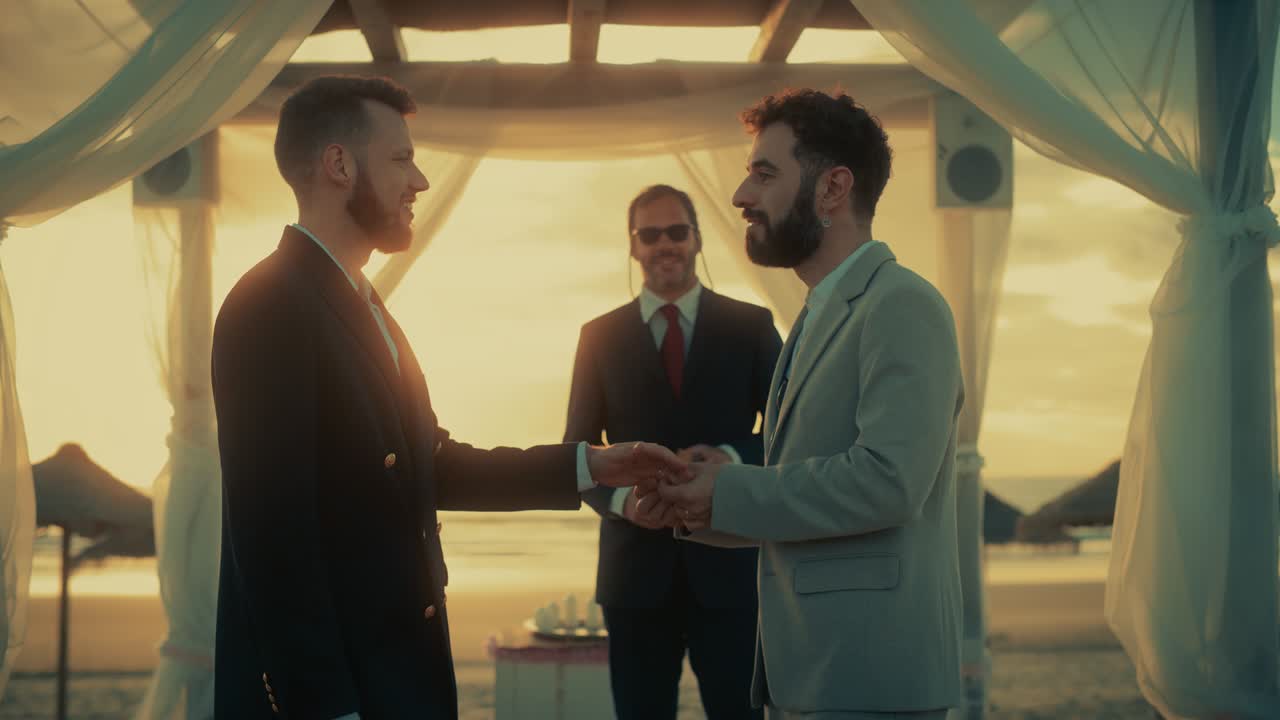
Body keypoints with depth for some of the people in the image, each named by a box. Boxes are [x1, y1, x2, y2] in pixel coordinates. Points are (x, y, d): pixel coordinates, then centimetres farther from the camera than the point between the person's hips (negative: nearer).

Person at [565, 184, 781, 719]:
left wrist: (733, 458, -16)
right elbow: (577, 449, 9)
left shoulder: (751, 326, 4)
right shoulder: (601, 336, 7)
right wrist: (621, 499, -11)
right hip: (637, 567, 1)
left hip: (729, 562, -1)